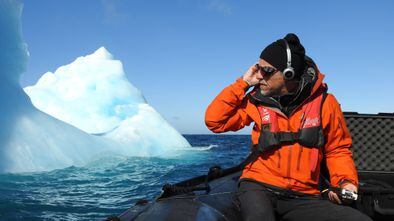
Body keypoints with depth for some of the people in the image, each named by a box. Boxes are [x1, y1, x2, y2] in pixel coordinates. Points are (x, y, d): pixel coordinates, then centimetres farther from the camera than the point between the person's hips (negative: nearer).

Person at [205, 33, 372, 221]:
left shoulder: (324, 102, 1)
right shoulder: (257, 100, 2)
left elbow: (337, 150, 11)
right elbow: (215, 121, 2)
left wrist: (346, 182, -6)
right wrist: (243, 84, -2)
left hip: (302, 197, 2)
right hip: (258, 186, -2)